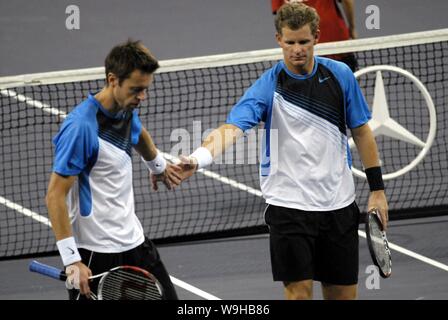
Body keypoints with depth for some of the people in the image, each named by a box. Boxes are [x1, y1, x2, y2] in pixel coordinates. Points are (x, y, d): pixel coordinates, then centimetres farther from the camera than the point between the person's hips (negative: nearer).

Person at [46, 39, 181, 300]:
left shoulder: (128, 110, 3)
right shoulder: (81, 126, -23)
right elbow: (55, 196, -23)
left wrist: (158, 166, 48)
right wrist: (72, 260, -26)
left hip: (134, 240, 8)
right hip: (95, 253, -8)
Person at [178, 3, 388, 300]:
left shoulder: (340, 75, -1)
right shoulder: (268, 86, -11)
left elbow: (361, 131, 9)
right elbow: (232, 128, -25)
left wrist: (377, 189, 7)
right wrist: (197, 159, -45)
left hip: (338, 205, 3)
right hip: (289, 205, -3)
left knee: (344, 292, 8)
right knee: (299, 288, -6)